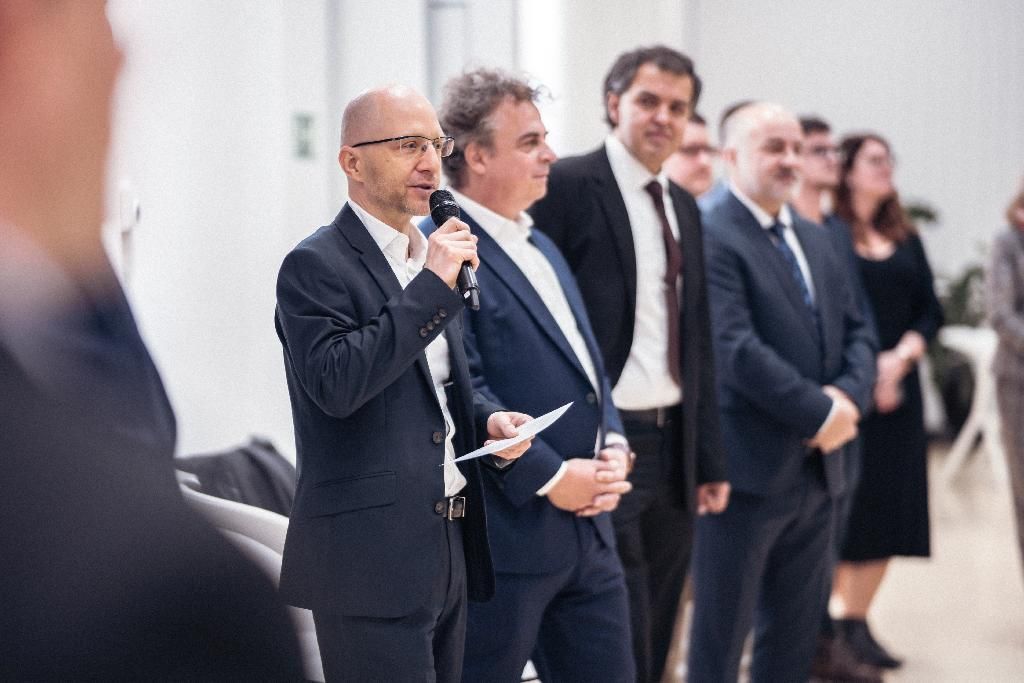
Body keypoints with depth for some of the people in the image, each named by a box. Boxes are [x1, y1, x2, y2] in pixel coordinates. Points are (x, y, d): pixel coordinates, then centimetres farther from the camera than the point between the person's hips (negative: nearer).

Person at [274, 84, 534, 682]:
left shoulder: (433, 259, 15)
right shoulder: (316, 265, -10)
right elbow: (336, 384, -25)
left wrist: (487, 417, 5)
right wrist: (432, 287, -22)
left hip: (450, 544, 8)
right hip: (372, 558, -8)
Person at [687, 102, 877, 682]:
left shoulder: (816, 239, 15)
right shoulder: (711, 240, -13)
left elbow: (855, 332, 13)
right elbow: (735, 350, -21)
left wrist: (848, 396, -7)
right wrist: (820, 413, -17)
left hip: (818, 464, 8)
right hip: (748, 468, -8)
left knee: (796, 633, 16)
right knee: (721, 635, 3)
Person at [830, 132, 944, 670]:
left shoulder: (905, 240, 13)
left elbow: (930, 312, 9)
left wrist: (903, 356, -8)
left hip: (897, 387, 6)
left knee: (888, 506, 5)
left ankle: (855, 621, 14)